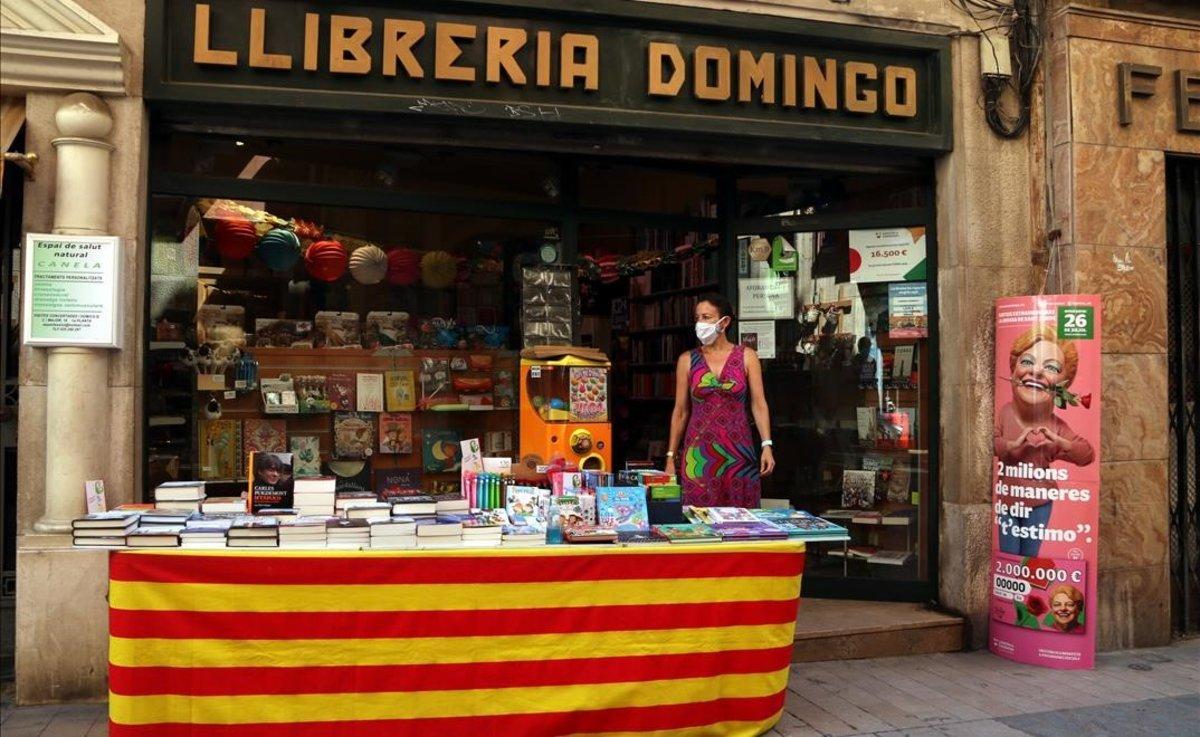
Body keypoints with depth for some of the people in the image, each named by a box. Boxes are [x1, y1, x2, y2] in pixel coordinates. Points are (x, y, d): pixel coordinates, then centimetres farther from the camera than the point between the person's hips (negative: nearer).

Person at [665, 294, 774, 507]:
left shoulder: (746, 357, 3)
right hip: (699, 452, 1)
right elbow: (680, 411, 7)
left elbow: (758, 404, 0)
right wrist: (671, 457, 4)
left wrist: (767, 445, -10)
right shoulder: (687, 360, 5)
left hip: (738, 451, 0)